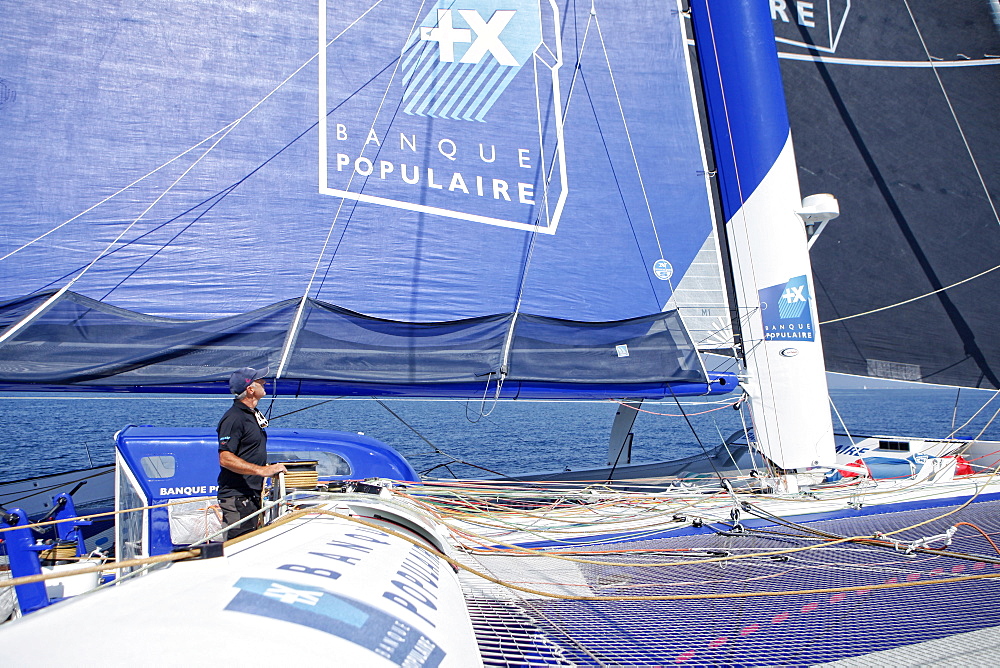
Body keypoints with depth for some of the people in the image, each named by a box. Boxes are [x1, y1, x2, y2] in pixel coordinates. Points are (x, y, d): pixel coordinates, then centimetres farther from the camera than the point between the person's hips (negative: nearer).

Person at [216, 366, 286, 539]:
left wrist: (269, 467, 21)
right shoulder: (234, 418, -15)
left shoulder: (254, 414, 17)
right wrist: (262, 470, -30)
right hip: (237, 498, -10)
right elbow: (225, 458, -25)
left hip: (253, 496, 10)